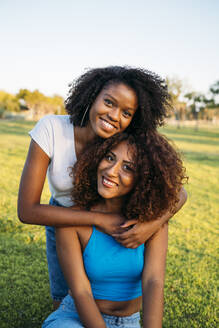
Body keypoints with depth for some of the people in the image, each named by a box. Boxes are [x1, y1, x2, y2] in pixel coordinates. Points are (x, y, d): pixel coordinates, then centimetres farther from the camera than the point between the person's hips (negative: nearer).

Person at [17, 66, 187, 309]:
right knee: (62, 300, 14)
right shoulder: (51, 129, -33)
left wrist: (154, 224, -40)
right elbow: (27, 211, -35)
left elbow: (179, 193, -19)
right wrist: (99, 219, -39)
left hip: (114, 224, 0)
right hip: (62, 222, 0)